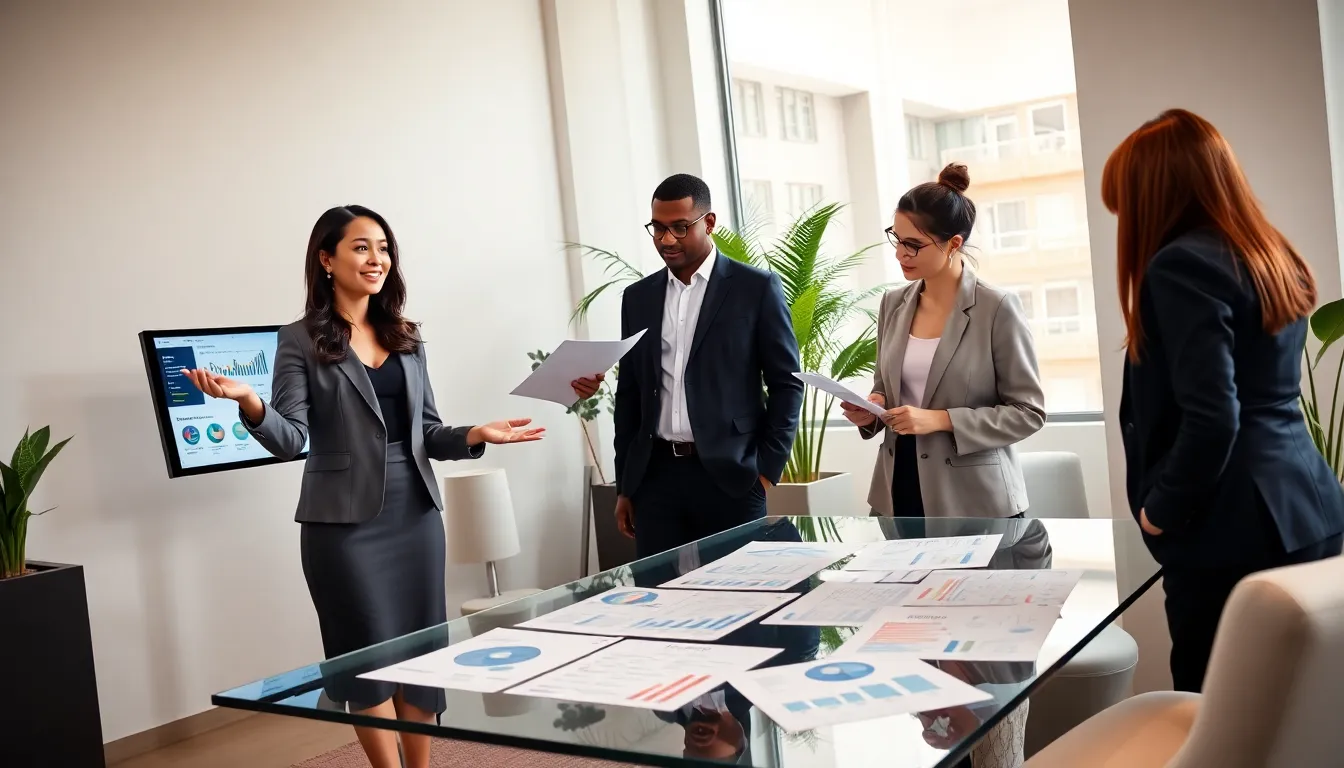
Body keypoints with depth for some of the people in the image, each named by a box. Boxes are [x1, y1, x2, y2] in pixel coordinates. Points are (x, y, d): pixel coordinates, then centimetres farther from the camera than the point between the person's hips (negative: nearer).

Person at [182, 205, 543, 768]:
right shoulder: (301, 342, -3)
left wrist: (474, 436, -4)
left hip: (416, 514, 5)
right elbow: (290, 440, -10)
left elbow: (426, 431, 13)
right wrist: (249, 403, -28)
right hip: (346, 522, -5)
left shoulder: (406, 339, 11)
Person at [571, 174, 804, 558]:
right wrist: (625, 485, 12)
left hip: (730, 475, -3)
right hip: (656, 475, 4)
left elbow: (786, 383, 0)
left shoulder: (756, 288, 0)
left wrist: (767, 470, -6)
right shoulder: (638, 297, 12)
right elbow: (629, 394, 14)